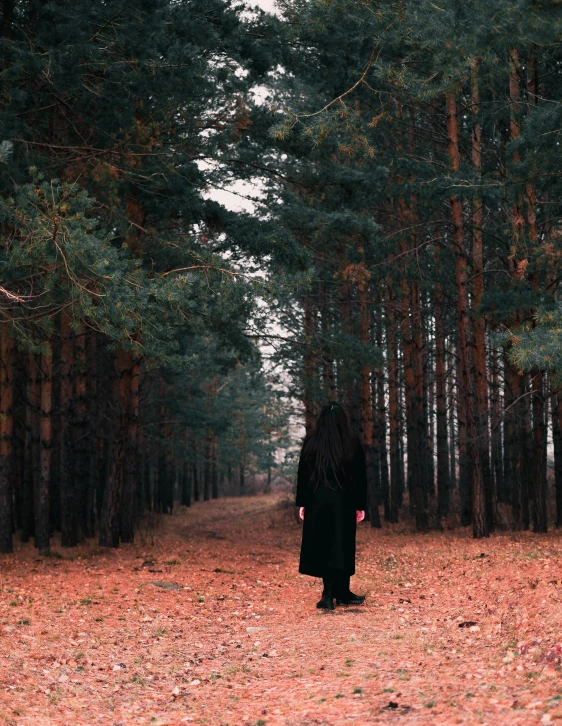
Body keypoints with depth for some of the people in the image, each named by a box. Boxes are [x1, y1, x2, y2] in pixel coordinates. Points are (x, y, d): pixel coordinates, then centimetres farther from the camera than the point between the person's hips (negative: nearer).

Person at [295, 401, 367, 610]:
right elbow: (361, 478, 1)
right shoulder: (353, 446, -2)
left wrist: (301, 503, 7)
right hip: (343, 503, 0)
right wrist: (360, 506, 8)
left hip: (317, 502, 0)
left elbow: (302, 475, -1)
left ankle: (341, 593, 6)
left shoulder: (311, 444, -3)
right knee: (340, 546, 5)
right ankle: (335, 594, 1)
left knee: (322, 546, 6)